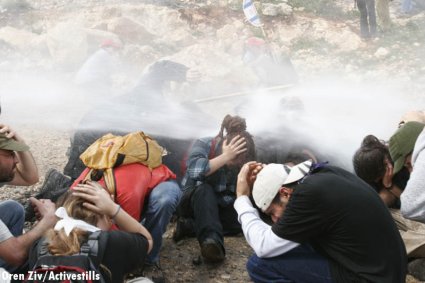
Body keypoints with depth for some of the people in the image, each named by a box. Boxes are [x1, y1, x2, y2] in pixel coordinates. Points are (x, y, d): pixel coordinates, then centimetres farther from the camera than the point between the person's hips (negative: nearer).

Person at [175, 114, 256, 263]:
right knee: (204, 189, -36)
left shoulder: (241, 160, -9)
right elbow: (195, 171, -42)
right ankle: (212, 239, -49)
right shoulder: (203, 145, -22)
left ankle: (191, 227, -20)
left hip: (219, 207, 5)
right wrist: (225, 157, -42)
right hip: (192, 202, -5)